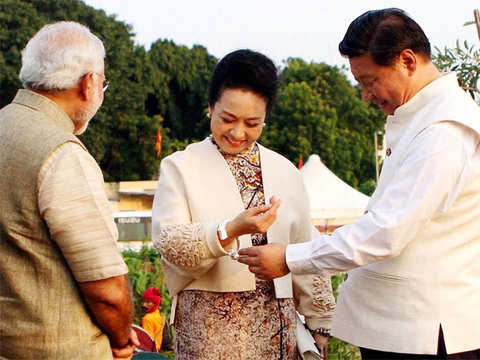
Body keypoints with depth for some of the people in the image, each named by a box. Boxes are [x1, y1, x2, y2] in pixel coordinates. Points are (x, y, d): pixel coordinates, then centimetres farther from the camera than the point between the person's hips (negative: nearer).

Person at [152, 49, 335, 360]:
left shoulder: (285, 172, 12)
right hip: (209, 321, -3)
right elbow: (168, 243, -11)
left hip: (276, 320, 3)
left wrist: (320, 321, 12)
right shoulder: (180, 167, 2)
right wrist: (230, 230, -25)